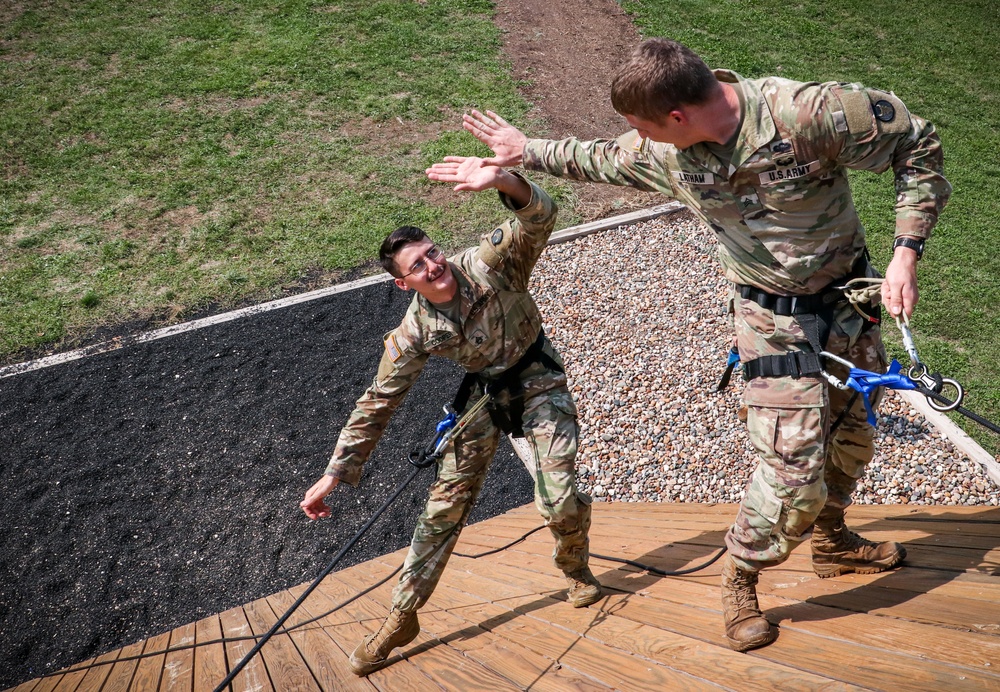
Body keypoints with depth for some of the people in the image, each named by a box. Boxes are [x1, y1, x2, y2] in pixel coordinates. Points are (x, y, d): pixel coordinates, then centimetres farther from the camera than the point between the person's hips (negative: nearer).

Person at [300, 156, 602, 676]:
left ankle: (576, 569, 25)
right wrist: (335, 474, -13)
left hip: (537, 381, -2)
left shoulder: (488, 264, -26)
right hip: (483, 393, 2)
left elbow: (540, 217, -41)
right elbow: (378, 402, -12)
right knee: (444, 506, 2)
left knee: (561, 502, -13)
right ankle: (402, 618, 17)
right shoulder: (414, 333, -19)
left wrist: (501, 182, -64)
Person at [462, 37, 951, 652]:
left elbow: (918, 146, -15)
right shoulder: (663, 153, -15)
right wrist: (527, 152, 13)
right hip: (773, 316, -1)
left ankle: (833, 542, 47)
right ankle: (740, 579, 18)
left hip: (848, 294, 1)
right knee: (795, 467, -8)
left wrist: (906, 251, -22)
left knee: (853, 430, 19)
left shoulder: (813, 112, -28)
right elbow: (603, 158, 7)